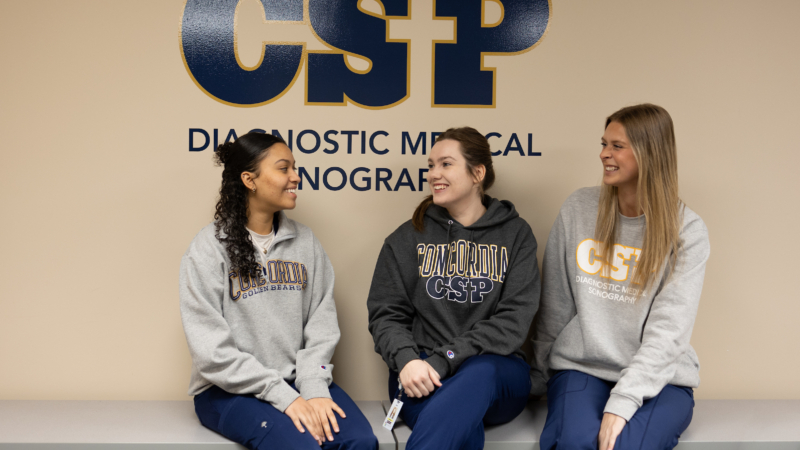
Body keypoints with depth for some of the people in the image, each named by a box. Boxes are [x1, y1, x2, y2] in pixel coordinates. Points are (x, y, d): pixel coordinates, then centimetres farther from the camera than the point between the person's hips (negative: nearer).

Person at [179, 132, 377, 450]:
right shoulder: (209, 248, -5)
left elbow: (321, 323, 5)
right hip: (229, 390, -4)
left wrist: (314, 387, -12)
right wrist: (282, 395, -17)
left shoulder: (305, 242, 9)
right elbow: (211, 350, -11)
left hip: (297, 379, 4)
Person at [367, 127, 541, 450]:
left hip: (496, 374, 0)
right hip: (418, 374, 0)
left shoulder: (515, 234, 9)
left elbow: (514, 321, -2)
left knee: (480, 372, -38)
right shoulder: (409, 238, 13)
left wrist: (444, 360, -15)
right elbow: (386, 314, 7)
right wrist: (407, 360, -16)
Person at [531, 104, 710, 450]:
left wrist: (622, 402, -22)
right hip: (581, 367, 1)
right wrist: (541, 378, 8)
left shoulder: (687, 231, -4)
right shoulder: (578, 209, 3)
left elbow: (669, 329, -12)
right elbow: (553, 307, 7)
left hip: (657, 376, -1)